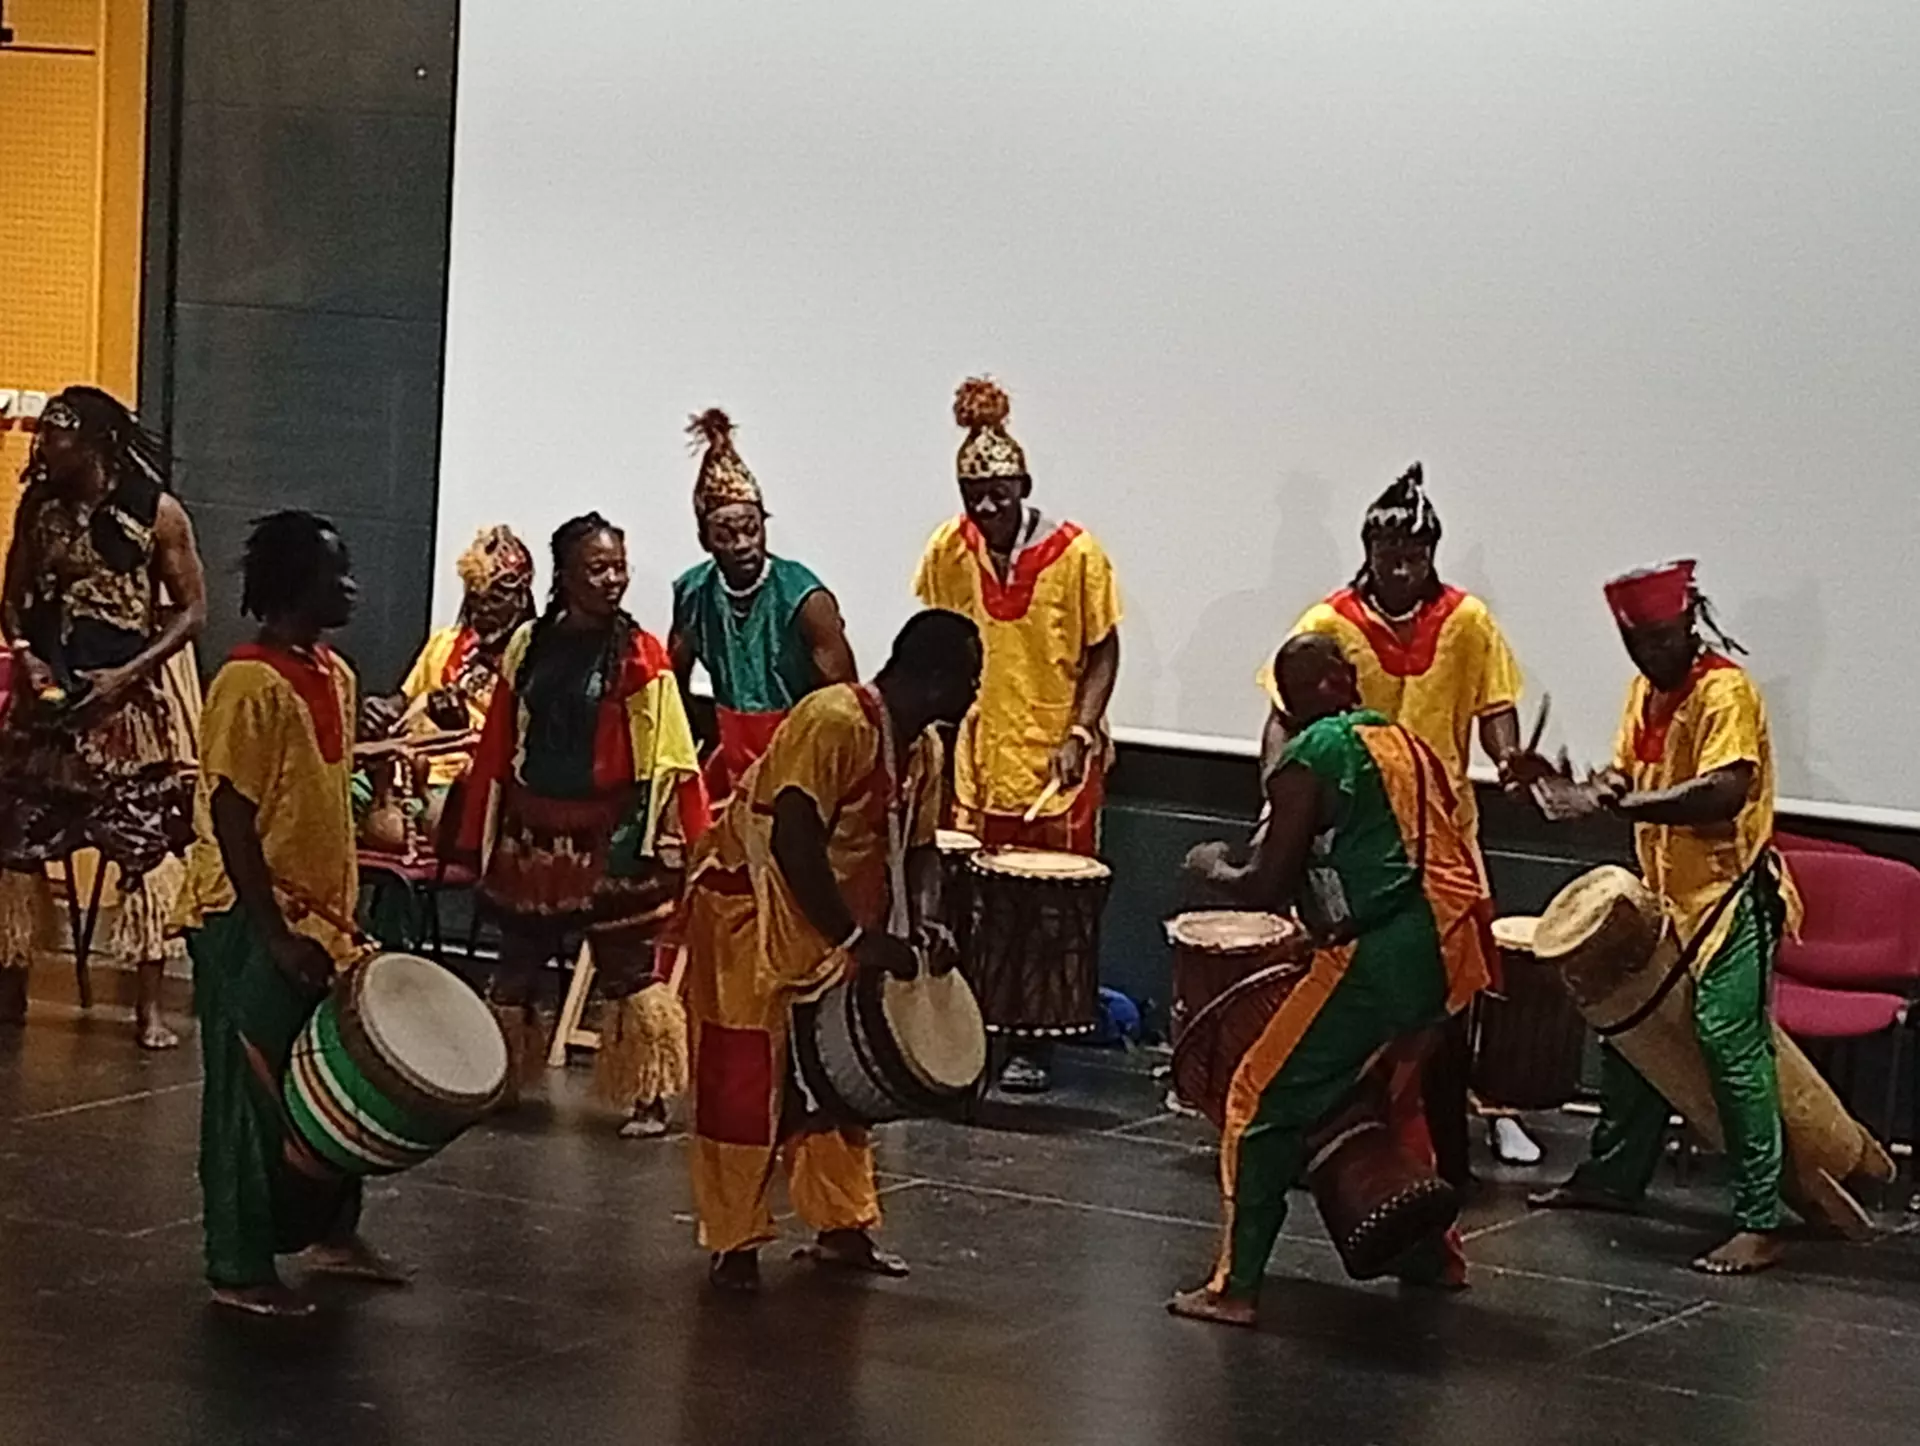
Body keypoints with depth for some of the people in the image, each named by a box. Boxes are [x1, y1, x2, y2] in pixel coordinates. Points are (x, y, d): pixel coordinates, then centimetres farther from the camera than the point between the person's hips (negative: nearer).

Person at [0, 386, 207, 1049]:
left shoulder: (157, 513, -8)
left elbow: (192, 610, -6)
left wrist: (127, 674, -15)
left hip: (133, 698, -4)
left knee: (144, 846, -3)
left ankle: (149, 1006, 2)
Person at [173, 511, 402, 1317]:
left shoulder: (334, 675, 8)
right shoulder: (250, 685, -19)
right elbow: (230, 819, -20)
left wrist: (337, 917, 16)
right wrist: (275, 933, -21)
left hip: (316, 916, 8)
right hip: (248, 924, -8)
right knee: (251, 1092, 0)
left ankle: (329, 1231, 32)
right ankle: (238, 1271, 9)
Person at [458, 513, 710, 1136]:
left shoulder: (641, 655, -5)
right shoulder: (529, 646, 5)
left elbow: (667, 758, -9)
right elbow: (497, 750, 7)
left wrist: (688, 844, -16)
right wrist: (476, 841, 6)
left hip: (611, 836, -4)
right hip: (533, 834, 4)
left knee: (630, 972, -1)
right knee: (515, 969, 14)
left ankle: (647, 1098, 8)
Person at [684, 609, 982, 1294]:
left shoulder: (923, 748, 2)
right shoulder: (833, 722, -26)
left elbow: (918, 847, 11)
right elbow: (792, 839, -32)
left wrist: (922, 919, -9)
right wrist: (859, 939, -29)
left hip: (832, 924, 9)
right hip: (751, 912, -9)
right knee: (746, 1082, -3)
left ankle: (843, 1227, 23)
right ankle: (734, 1243, 7)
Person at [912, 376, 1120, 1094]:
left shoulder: (1076, 554, -9)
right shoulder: (948, 551, 1)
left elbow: (1103, 654, -4)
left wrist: (1080, 733, -14)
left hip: (1054, 764, -3)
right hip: (974, 759, 3)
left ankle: (1034, 1047, 11)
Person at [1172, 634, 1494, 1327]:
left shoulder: (1307, 761, -3)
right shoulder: (1409, 742, 18)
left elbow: (1267, 889, -6)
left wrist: (1212, 868, 15)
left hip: (1381, 955, -8)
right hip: (1457, 946, 8)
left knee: (1266, 1101, 2)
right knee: (1400, 1092, 32)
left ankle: (1236, 1287, -1)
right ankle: (1433, 1251, 40)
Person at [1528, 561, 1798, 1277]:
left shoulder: (1725, 689, -16)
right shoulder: (1647, 689, 12)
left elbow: (1727, 790, -28)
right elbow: (1628, 770, 20)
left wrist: (1634, 804, -21)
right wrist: (1613, 786, -4)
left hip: (1729, 895, -9)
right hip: (1664, 894, 9)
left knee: (1731, 1043, -14)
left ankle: (1760, 1223, -13)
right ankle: (1615, 1174, 33)